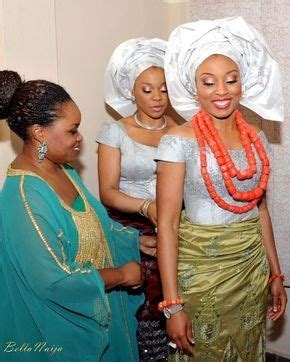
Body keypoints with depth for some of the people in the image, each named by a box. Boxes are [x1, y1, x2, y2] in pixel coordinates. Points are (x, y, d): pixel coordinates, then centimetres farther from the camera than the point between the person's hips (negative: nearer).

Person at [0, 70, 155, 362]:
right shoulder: (25, 196, -30)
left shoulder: (62, 170, -1)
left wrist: (136, 240, 5)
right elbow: (54, 281, -30)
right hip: (65, 325, -8)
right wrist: (121, 275, -19)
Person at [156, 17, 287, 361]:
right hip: (201, 271, -5)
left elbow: (260, 209, 11)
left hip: (254, 268, 5)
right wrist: (172, 304, -19)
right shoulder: (179, 141, -14)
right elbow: (166, 225, -16)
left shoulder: (255, 138, 2)